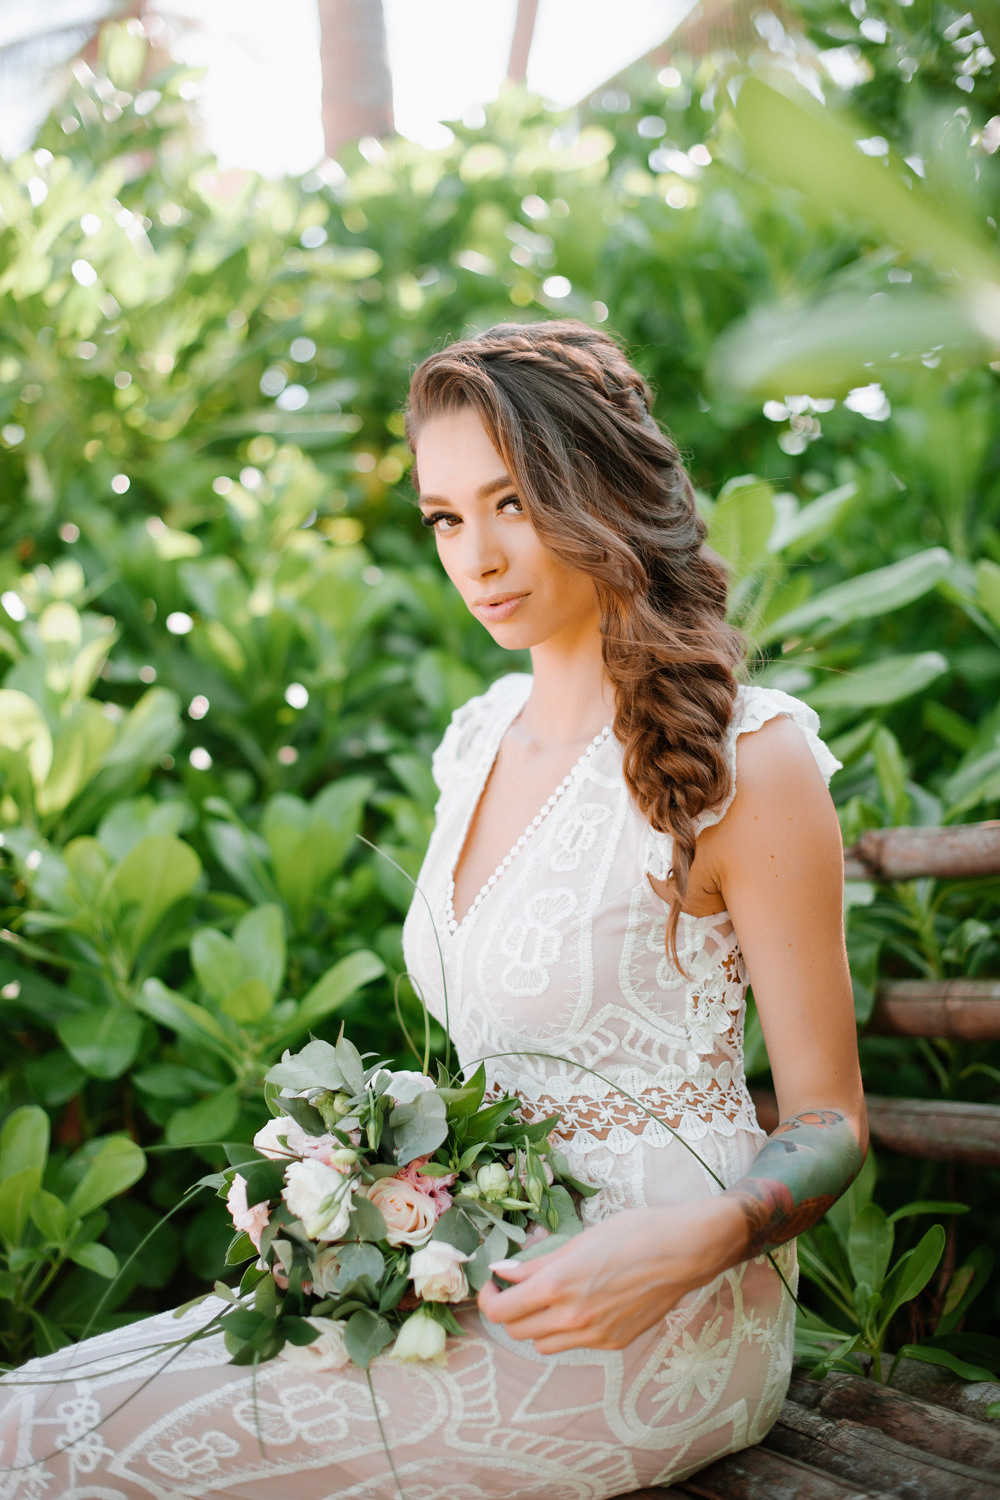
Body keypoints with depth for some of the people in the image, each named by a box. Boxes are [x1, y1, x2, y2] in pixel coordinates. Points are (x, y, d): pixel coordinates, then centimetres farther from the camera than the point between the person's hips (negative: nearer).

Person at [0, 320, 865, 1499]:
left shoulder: (748, 763, -12)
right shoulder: (481, 740, 10)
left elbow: (829, 1124, -7)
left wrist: (682, 1246, -24)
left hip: (653, 1321, -7)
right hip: (491, 1273, 7)